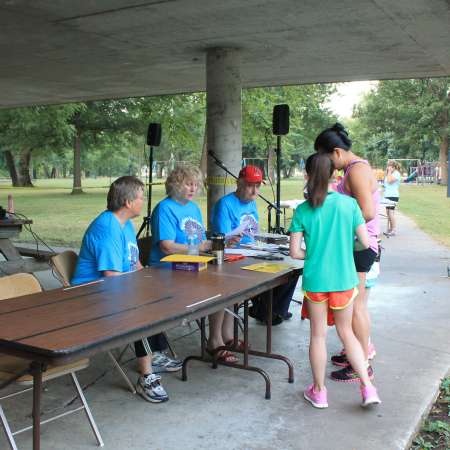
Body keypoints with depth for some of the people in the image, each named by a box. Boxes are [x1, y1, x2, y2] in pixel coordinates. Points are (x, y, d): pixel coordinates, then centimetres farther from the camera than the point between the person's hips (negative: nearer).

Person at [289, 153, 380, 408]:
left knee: (318, 335, 12)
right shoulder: (348, 204, -7)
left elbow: (295, 251, -8)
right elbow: (365, 242, -5)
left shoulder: (303, 210, -7)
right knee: (346, 332, 17)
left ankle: (319, 392, 24)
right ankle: (368, 388, 13)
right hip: (344, 279, 1)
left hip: (315, 279, -1)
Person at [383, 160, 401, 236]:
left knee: (391, 212, -11)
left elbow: (389, 180, -20)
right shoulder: (390, 173, 19)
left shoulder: (396, 173, -9)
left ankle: (394, 230, -6)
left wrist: (389, 172, -13)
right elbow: (386, 180, 18)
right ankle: (390, 229, 17)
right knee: (388, 213, 10)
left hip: (393, 196, -10)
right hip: (387, 196, 10)